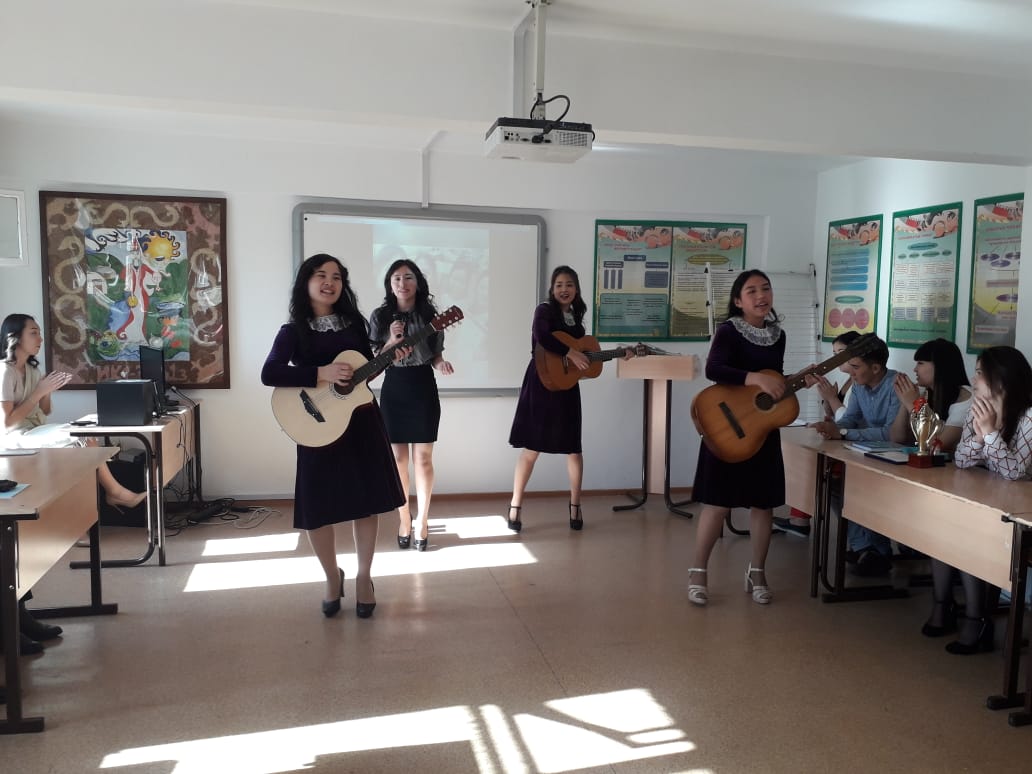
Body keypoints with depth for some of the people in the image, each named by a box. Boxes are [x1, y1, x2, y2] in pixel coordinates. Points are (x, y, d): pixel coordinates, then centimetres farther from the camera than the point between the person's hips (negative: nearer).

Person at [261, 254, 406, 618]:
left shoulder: (354, 323, 6)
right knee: (318, 507, 2)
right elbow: (269, 374, -19)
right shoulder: (293, 331, -5)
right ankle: (333, 577, 26)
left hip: (362, 422, 3)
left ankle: (364, 576, 25)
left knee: (365, 500, 8)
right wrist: (321, 374, -25)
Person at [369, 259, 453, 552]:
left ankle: (422, 521, 12)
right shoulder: (379, 317, -1)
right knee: (398, 458, 5)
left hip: (424, 389, 0)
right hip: (393, 390, 1)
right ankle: (405, 519, 19)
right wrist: (392, 340, -18)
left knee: (423, 458, 1)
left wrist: (441, 364, -14)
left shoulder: (430, 314, 0)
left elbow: (436, 354, 8)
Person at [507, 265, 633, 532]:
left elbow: (585, 353, 17)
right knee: (531, 447, -2)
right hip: (542, 384, -6)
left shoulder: (576, 317, 13)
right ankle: (515, 507, 8)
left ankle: (575, 506, 23)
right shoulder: (544, 310, -6)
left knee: (573, 447, 8)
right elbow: (542, 337, -27)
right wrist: (571, 353, -26)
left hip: (567, 387, 6)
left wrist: (620, 354, 14)